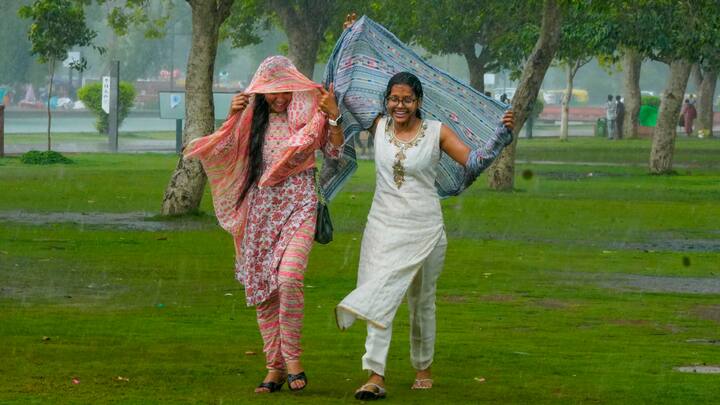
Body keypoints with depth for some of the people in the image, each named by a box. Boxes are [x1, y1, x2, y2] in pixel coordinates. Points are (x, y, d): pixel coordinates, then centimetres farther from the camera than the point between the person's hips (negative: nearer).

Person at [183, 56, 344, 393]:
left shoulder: (309, 114, 3)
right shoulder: (253, 118, 12)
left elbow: (335, 152, 1)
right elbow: (223, 151, 9)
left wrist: (333, 117, -13)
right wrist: (232, 118, -5)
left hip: (297, 207, -4)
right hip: (261, 210, 4)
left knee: (288, 279, -22)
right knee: (262, 290, 2)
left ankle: (292, 358, -9)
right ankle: (275, 367, 11)